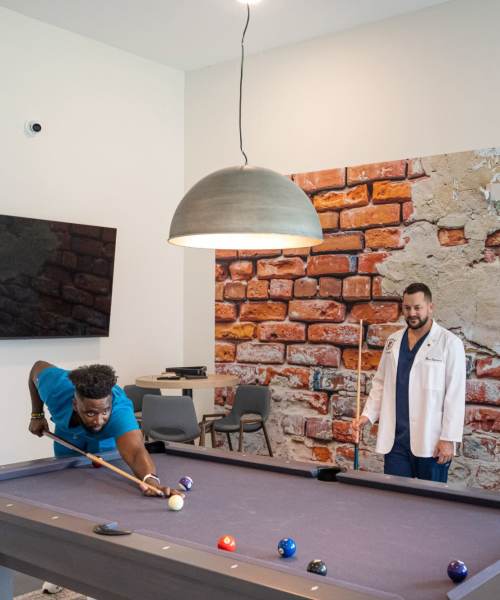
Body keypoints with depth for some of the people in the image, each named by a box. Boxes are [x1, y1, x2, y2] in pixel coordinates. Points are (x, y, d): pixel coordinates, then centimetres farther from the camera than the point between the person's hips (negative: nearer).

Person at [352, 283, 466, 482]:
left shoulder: (450, 343, -5)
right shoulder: (393, 341, 11)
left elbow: (455, 394, -7)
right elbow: (380, 383, 17)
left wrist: (448, 438, -11)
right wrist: (367, 416, 4)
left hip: (430, 442, -4)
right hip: (395, 438, 4)